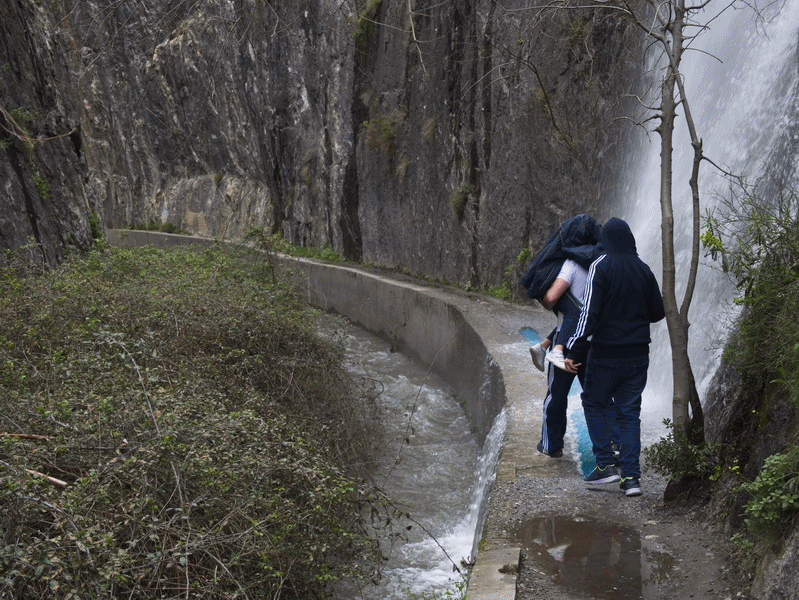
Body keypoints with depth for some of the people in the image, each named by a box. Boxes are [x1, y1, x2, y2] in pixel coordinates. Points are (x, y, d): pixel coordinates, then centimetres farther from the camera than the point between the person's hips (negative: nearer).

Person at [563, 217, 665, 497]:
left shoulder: (601, 266, -10)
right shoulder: (644, 269, 6)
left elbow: (589, 312, -17)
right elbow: (658, 312, 13)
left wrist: (574, 351, -14)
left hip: (606, 354, -4)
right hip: (638, 354, 4)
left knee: (593, 403, 14)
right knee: (629, 412, 8)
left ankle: (606, 464, 7)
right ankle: (631, 476, 3)